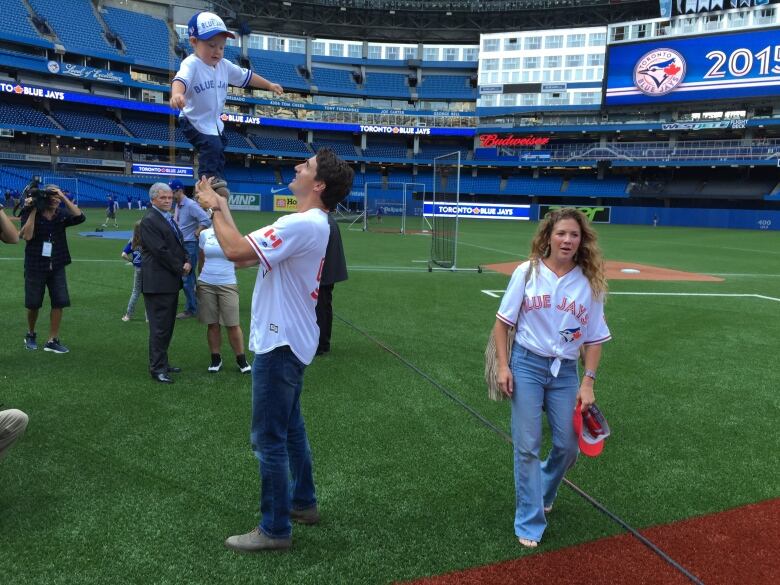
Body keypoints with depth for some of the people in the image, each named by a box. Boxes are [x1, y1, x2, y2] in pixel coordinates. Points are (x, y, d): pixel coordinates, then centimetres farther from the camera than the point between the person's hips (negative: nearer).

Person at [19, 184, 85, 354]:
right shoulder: (30, 214, -8)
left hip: (57, 267, 2)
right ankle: (30, 335, 34)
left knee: (59, 302, -3)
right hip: (35, 267, -2)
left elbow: (80, 217, -18)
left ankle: (52, 341, 7)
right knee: (33, 304, 9)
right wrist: (33, 211, -20)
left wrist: (64, 197, -21)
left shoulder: (61, 215, -1)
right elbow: (26, 236, -21)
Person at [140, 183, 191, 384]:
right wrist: (180, 269, -10)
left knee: (168, 326, 15)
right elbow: (160, 251, -18)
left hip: (171, 281, 9)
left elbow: (179, 244, 18)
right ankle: (157, 369, 4)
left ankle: (162, 362, 25)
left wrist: (187, 261, 0)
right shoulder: (149, 220, -12)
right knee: (160, 327, -4)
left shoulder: (169, 218, 16)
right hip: (158, 282, -9)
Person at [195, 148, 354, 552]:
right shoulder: (309, 224, 11)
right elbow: (244, 251, 12)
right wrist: (221, 208, 8)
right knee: (290, 427, 22)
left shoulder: (303, 225, -22)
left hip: (280, 344, -11)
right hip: (289, 340, 11)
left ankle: (275, 529, 14)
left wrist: (214, 209, -12)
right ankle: (303, 502, 37)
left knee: (269, 438, 0)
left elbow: (235, 251, -27)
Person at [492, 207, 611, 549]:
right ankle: (530, 524, 12)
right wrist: (503, 366, -7)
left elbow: (594, 338, 4)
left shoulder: (589, 283, 0)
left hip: (566, 370, 2)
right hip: (527, 364, -2)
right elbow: (503, 321, -1)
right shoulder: (527, 272, -5)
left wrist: (588, 382, -2)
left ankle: (540, 493, 39)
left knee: (568, 446, 7)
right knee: (527, 446, -2)